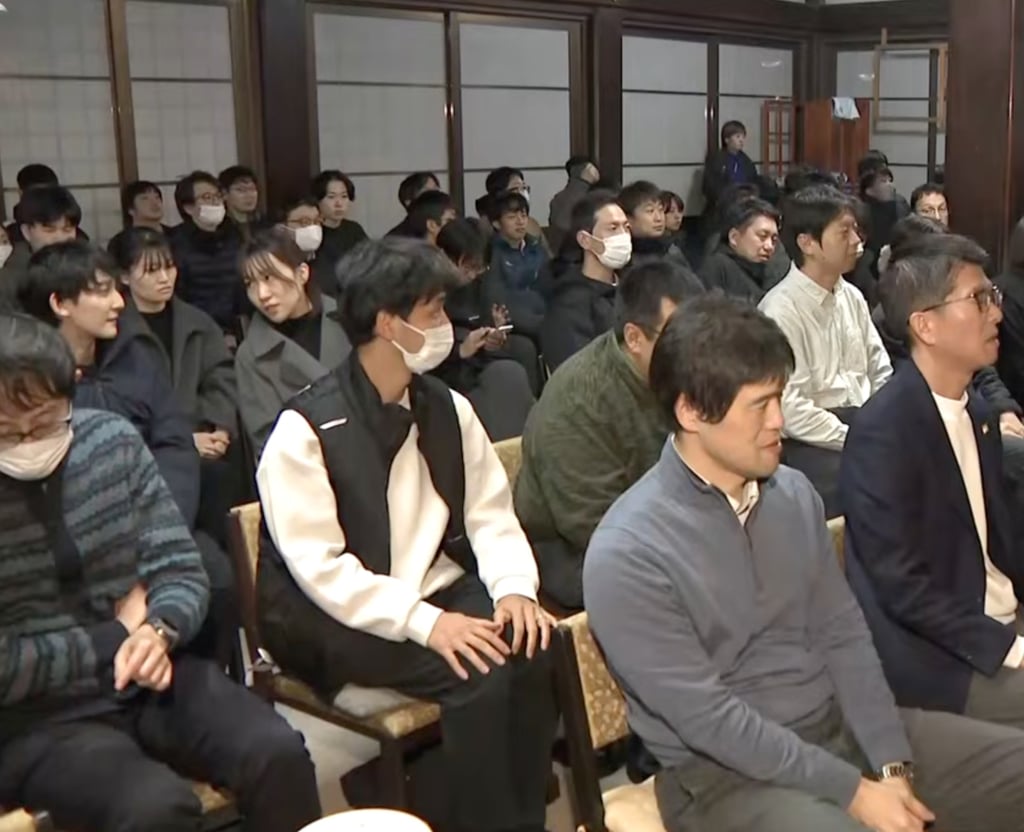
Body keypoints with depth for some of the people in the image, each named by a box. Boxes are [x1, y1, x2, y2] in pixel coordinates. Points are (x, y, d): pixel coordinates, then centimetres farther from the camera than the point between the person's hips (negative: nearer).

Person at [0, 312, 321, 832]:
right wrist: (116, 633, -11)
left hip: (143, 676, 4)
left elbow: (181, 569, 1)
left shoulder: (113, 440, -1)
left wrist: (157, 631, -21)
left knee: (279, 755, -19)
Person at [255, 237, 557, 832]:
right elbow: (321, 569, -18)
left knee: (538, 645, -20)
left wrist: (515, 588, -13)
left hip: (439, 589, 6)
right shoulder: (306, 429, -13)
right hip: (342, 619, -5)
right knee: (479, 671, -26)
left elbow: (491, 515, 7)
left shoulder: (448, 409, 6)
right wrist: (426, 622, -26)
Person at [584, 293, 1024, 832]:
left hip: (842, 724, 7)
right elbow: (708, 719, -19)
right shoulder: (627, 554, -19)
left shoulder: (794, 494, 2)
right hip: (727, 774, -6)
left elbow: (843, 634, 5)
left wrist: (890, 765, -6)